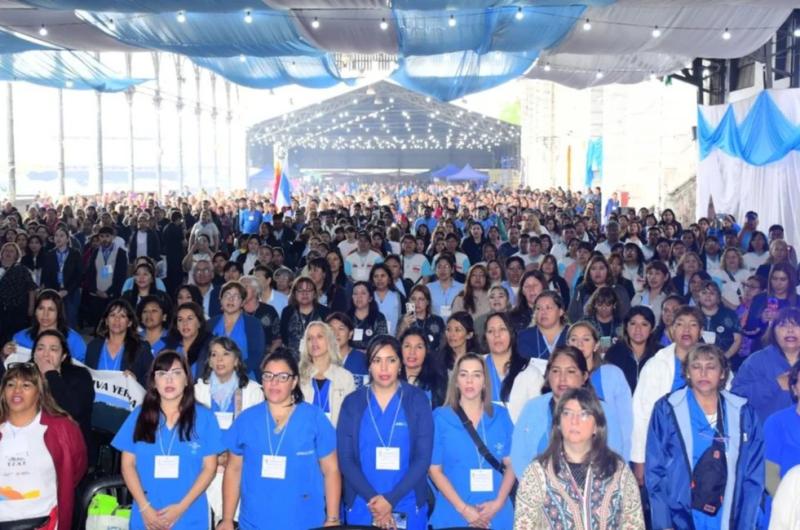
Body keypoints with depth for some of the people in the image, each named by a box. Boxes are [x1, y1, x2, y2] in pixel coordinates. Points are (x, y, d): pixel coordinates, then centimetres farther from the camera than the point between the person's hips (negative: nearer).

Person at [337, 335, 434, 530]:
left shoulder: (417, 400, -1)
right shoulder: (352, 403, 2)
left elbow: (423, 458, -5)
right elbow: (345, 459, -2)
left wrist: (391, 499, -13)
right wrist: (372, 499, -13)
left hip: (408, 508, -1)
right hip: (362, 507, 1)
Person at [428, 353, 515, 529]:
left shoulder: (501, 416, 4)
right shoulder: (440, 417, -1)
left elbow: (511, 464, 4)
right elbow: (434, 469, -3)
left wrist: (499, 502, -11)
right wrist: (462, 508, -12)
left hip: (497, 515, 2)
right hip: (453, 514, -1)